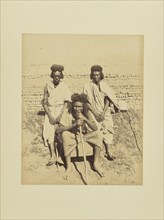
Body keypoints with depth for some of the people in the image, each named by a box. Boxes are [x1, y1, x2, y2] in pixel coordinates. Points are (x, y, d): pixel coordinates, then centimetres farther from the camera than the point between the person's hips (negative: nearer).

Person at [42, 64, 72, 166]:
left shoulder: (64, 87, -3)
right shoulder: (48, 86, 1)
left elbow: (66, 102, -6)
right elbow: (44, 102, 1)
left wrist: (60, 116, -17)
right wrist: (50, 116, -9)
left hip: (61, 111, -2)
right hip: (50, 111, 2)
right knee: (49, 132, -8)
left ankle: (59, 156, -5)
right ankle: (53, 156, -4)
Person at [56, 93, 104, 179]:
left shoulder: (87, 113, -11)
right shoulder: (68, 113, -16)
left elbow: (95, 128, -22)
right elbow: (59, 130, -26)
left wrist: (84, 118, -34)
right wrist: (74, 124, -37)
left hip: (86, 136, 2)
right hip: (72, 137, -2)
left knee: (99, 134, -24)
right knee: (65, 135, -34)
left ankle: (95, 164, -15)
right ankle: (68, 167, -25)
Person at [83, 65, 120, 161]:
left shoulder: (104, 86, 7)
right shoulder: (87, 86, 1)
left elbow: (107, 100, 0)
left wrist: (103, 112, -12)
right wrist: (95, 112, -13)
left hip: (105, 112, 2)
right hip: (93, 112, -2)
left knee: (107, 129, -8)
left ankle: (108, 152, -5)